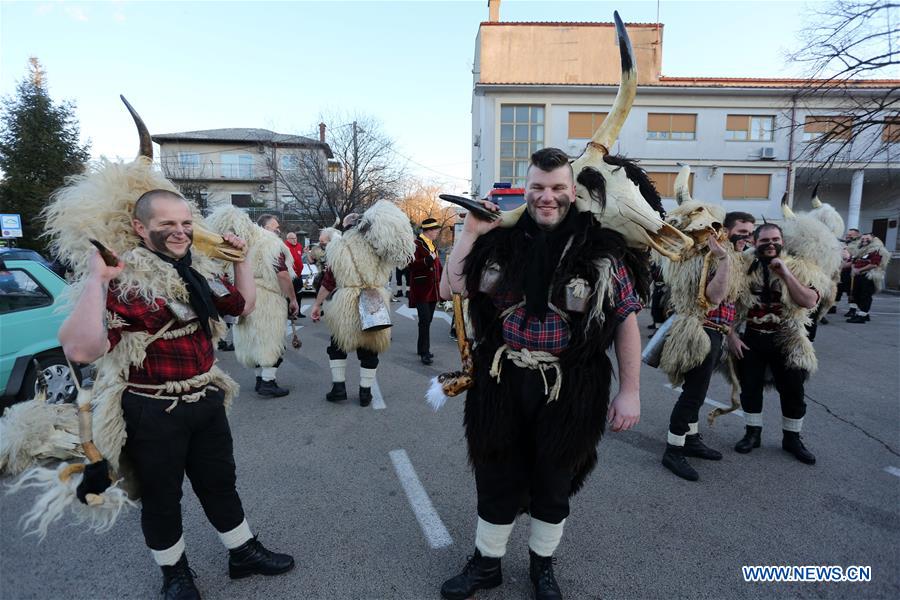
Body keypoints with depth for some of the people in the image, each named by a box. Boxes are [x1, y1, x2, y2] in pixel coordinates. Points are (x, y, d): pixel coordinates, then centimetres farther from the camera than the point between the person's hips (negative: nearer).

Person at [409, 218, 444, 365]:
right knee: (425, 320, -13)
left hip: (432, 289, 9)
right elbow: (411, 265, -20)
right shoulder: (416, 245, -10)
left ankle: (422, 348, 24)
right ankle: (425, 353, -10)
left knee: (428, 320, 13)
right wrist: (427, 260, -31)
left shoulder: (433, 245, 18)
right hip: (421, 290, -8)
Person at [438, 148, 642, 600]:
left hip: (568, 390, -1)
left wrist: (629, 391, -5)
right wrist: (469, 233, -8)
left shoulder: (601, 248, -6)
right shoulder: (501, 240, -1)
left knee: (553, 484, 19)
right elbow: (450, 290, 1)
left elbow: (626, 320, -2)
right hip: (502, 384, 2)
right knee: (496, 478, 17)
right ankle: (486, 563, 42)